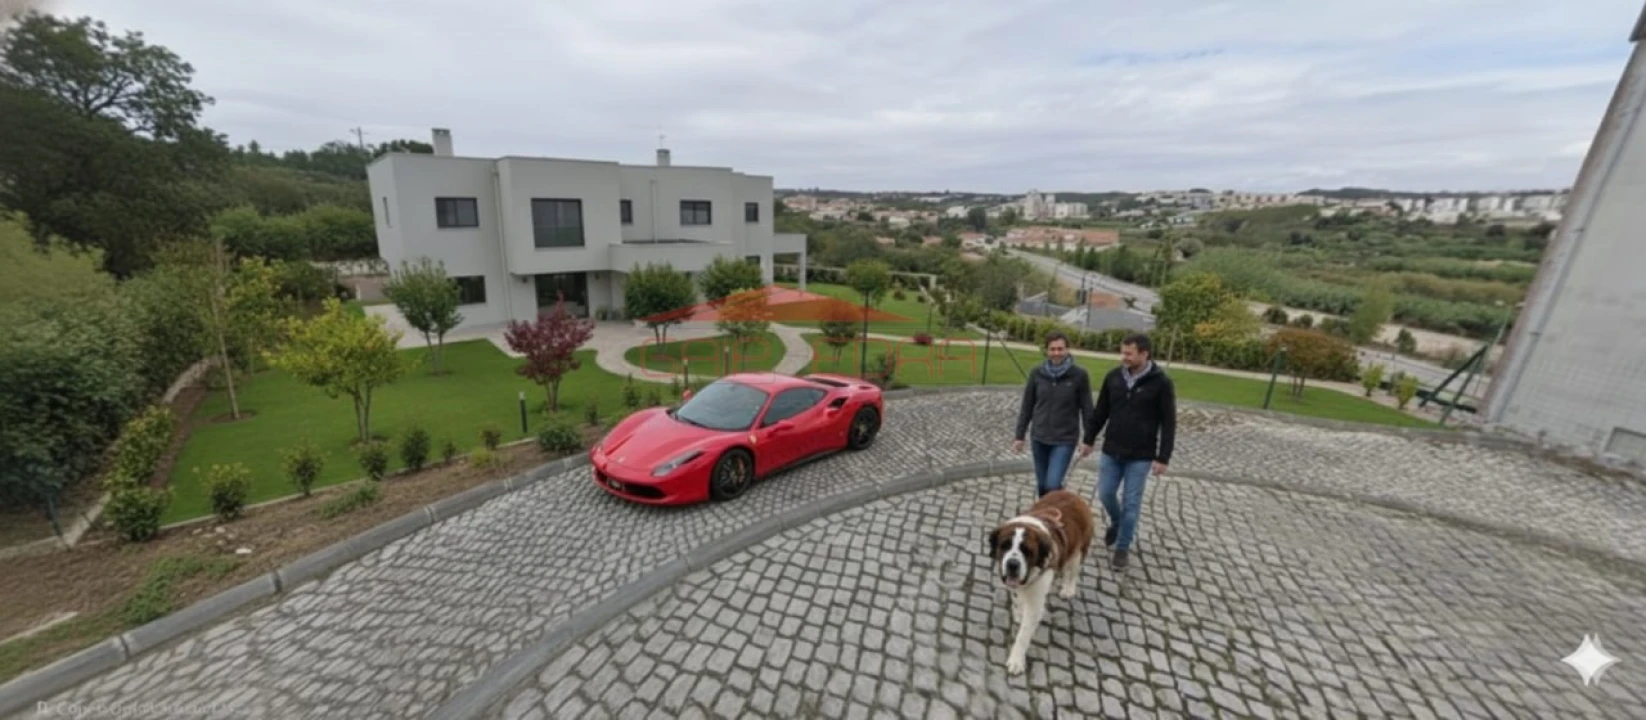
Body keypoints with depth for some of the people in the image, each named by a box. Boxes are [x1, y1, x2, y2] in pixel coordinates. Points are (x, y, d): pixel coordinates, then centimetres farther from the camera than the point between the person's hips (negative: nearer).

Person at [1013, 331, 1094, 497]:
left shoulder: (1080, 375, -10)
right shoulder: (1036, 373, -4)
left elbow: (1086, 408, -3)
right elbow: (1027, 407, 2)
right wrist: (1019, 436, 3)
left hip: (1065, 440, -3)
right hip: (1039, 439, 3)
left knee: (1053, 485, -11)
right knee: (1042, 486, 14)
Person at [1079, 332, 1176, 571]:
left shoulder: (1161, 383, -11)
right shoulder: (1113, 377, -1)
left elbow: (1169, 423, -7)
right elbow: (1100, 412, 9)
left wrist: (1163, 458, -9)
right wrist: (1088, 439, 9)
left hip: (1140, 457, -3)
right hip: (1111, 451, 4)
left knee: (1131, 503, 4)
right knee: (1106, 494, 10)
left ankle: (1122, 548, 21)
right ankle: (1116, 523, 41)